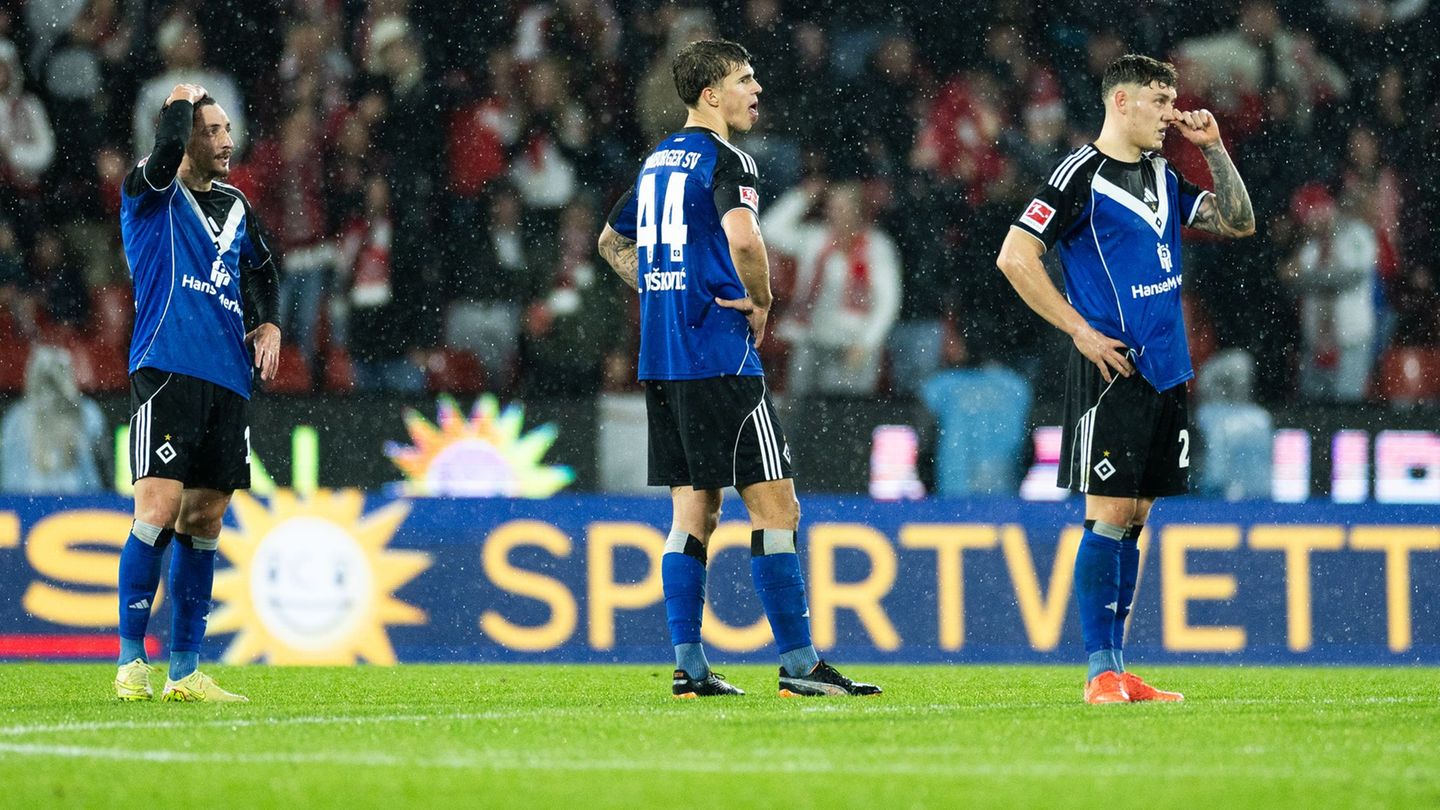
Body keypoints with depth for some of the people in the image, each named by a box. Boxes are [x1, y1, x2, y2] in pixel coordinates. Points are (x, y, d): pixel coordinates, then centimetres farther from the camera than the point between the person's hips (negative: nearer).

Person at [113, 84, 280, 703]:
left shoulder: (233, 206, 19)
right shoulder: (150, 194, 0)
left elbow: (262, 271, 34)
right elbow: (166, 152, -23)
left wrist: (269, 324, 16)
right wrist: (181, 101, -4)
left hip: (228, 378, 7)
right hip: (167, 370, -7)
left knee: (203, 522, 7)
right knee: (159, 511, -16)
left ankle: (184, 672, 11)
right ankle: (131, 662, -8)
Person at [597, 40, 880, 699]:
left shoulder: (659, 160, 17)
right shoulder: (723, 159, -10)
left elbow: (612, 241, 30)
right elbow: (742, 238, -27)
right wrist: (759, 303, -11)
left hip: (661, 358, 9)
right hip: (718, 356, -9)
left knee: (693, 510, 10)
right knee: (775, 507, -5)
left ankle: (689, 666, 7)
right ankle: (798, 663, -7)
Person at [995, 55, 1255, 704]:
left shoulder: (1162, 177, 15)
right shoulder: (1082, 173, -8)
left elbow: (1238, 222, 20)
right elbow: (1014, 256, -12)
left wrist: (1213, 148, 8)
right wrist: (1081, 331, -13)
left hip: (1165, 372, 8)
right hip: (1111, 371, -8)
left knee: (1134, 516, 9)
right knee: (1108, 516, -9)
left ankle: (1117, 670, 12)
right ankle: (1100, 672, -7)